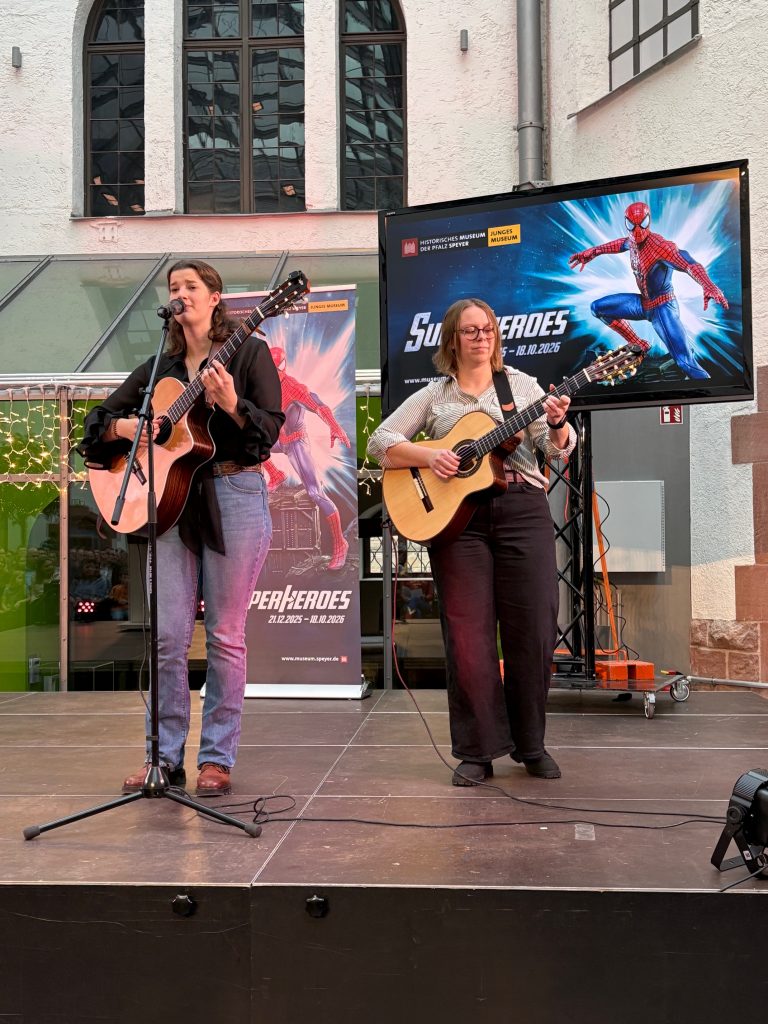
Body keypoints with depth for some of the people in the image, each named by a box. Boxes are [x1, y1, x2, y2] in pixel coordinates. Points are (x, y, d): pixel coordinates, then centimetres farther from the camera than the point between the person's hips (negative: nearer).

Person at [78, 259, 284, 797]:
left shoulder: (249, 352, 5)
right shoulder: (160, 368, 17)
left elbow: (271, 427, -5)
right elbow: (99, 418, 18)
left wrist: (231, 404, -23)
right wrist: (124, 426, -3)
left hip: (234, 497, -4)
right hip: (171, 500, 4)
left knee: (225, 635, 1)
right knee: (168, 636, 2)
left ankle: (218, 757, 12)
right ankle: (165, 755, 13)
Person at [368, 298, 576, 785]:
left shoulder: (520, 384, 12)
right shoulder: (433, 396, 12)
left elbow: (558, 448, 3)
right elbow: (380, 441, 5)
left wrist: (557, 424, -20)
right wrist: (428, 456, -11)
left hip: (522, 509, 0)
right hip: (454, 513, 0)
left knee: (534, 630, 0)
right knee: (468, 635, -1)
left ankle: (531, 744, 18)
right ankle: (478, 751, 12)